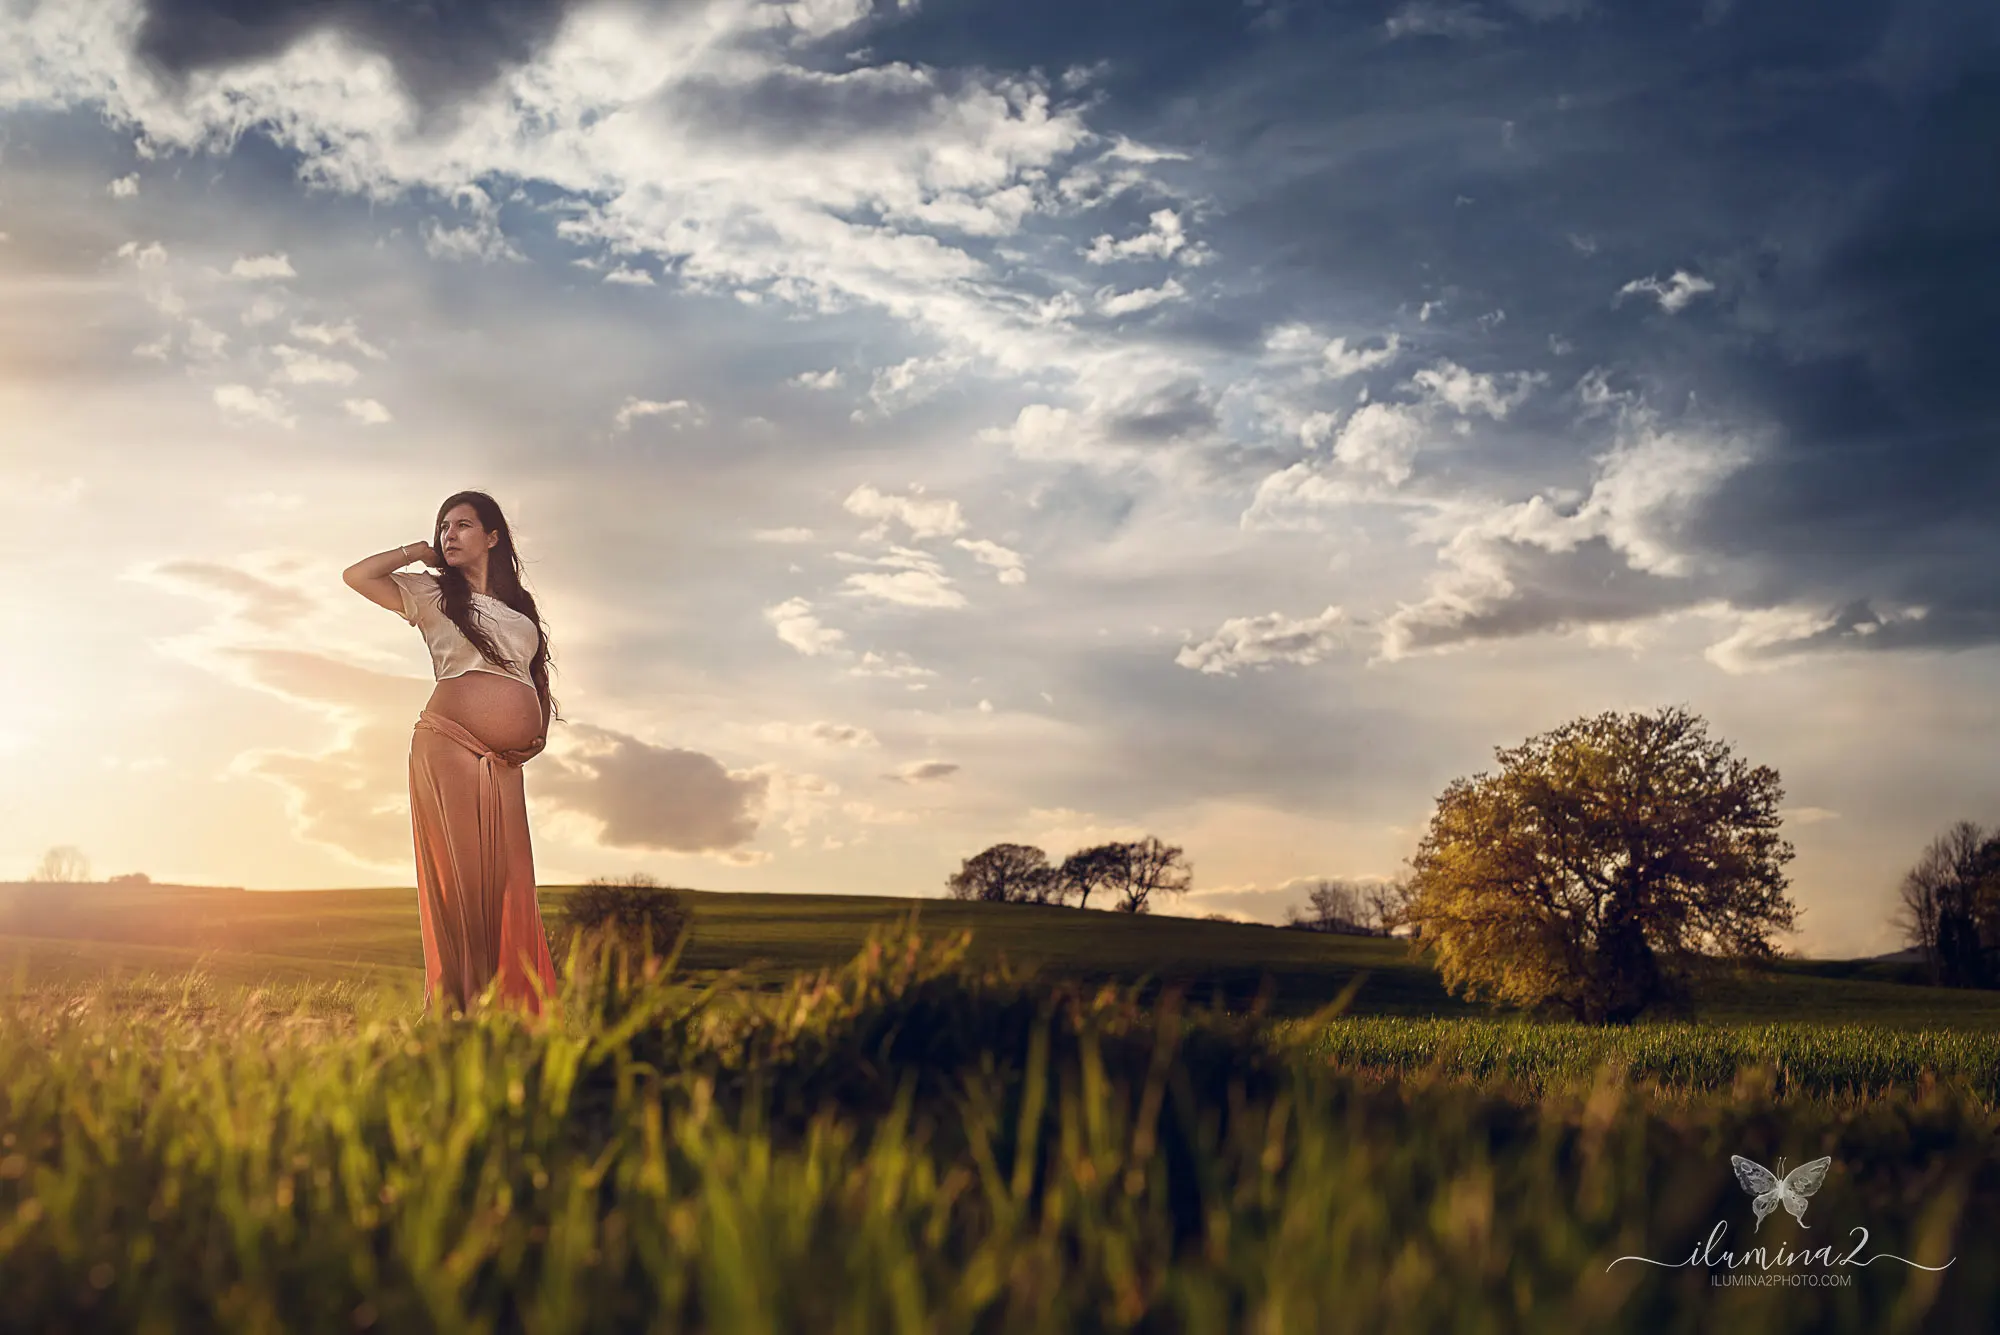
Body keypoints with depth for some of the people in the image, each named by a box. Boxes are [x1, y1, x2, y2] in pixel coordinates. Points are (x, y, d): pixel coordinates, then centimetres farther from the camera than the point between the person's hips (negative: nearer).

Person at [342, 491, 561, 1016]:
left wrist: (539, 733, 11)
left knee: (510, 884, -2)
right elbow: (357, 576, -2)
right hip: (447, 745, -4)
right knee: (458, 880, -8)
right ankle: (454, 1007, -5)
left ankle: (513, 1011, 0)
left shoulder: (520, 606, 22)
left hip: (503, 761, 4)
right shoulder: (432, 592, 11)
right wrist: (420, 552, 9)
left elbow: (537, 677, 27)